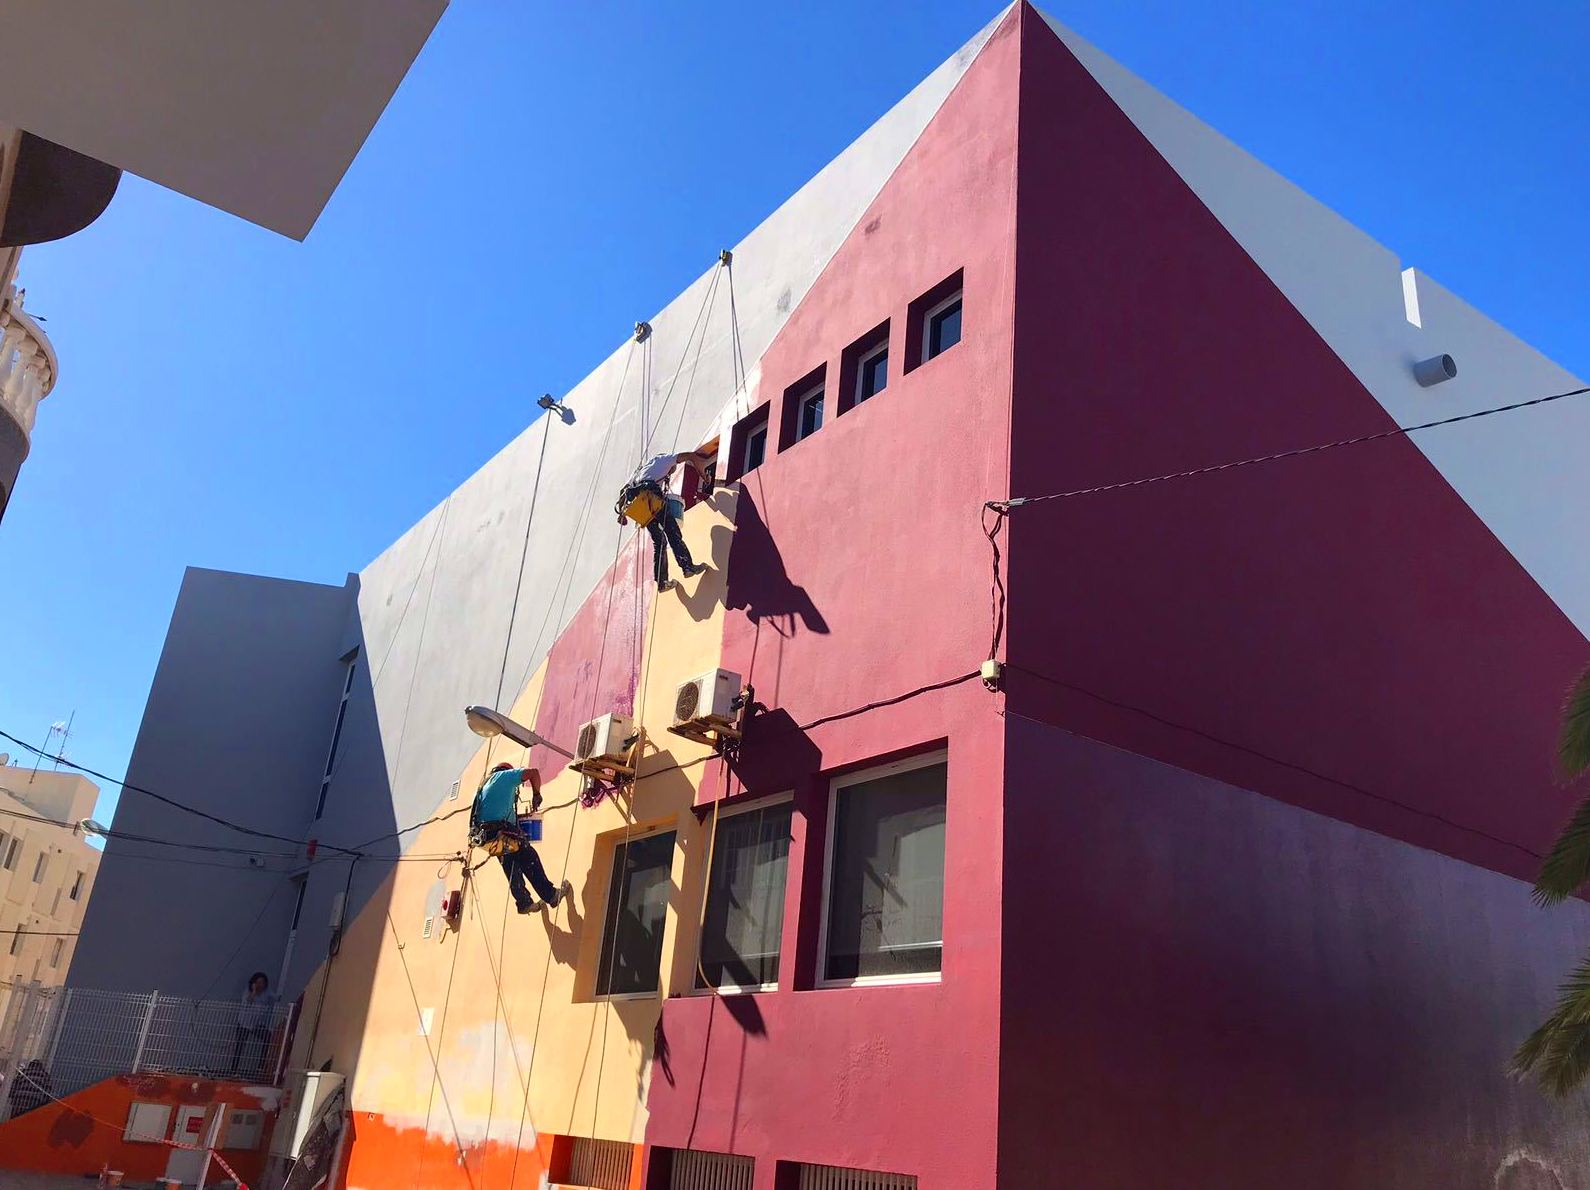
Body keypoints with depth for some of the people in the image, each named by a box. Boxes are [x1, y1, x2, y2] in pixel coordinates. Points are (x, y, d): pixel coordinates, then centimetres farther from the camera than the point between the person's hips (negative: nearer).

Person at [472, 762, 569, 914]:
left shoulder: (485, 785, 27)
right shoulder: (505, 775, 6)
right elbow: (533, 772, -2)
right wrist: (536, 795, 10)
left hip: (486, 834, 8)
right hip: (501, 831, -8)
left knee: (511, 866, 17)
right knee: (530, 861, -1)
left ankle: (525, 903, 20)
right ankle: (551, 896, 0)